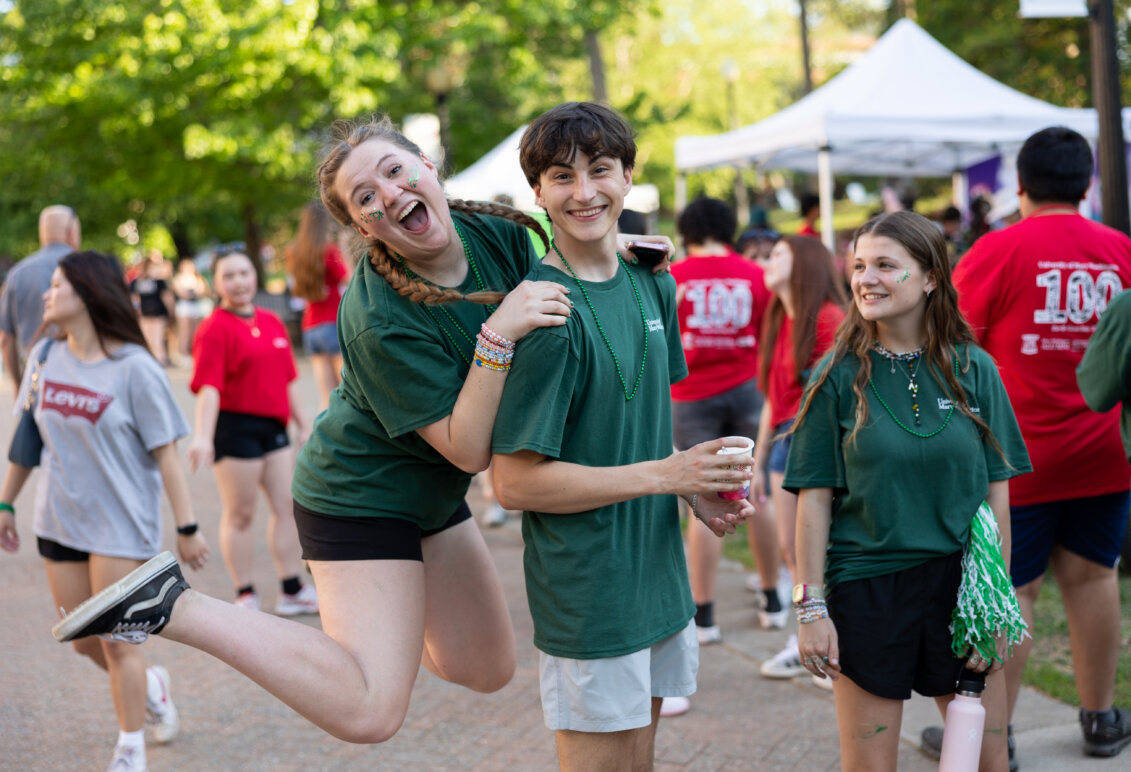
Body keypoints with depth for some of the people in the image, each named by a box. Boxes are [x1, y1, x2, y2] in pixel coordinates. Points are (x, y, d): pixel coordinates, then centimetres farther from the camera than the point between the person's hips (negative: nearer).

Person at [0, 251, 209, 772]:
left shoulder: (134, 369, -14)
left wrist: (187, 527, -11)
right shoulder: (45, 357, 2)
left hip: (121, 525, -5)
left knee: (116, 642, -1)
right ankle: (150, 686, 41)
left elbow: (165, 452, -12)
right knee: (83, 641, 12)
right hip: (59, 521, 6)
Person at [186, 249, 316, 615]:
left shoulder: (273, 323, 10)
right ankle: (246, 596, 13)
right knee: (240, 515, 3)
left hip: (273, 426, 7)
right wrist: (202, 436, -30)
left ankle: (292, 591, 21)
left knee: (287, 506, 10)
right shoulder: (215, 329, -11)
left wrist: (302, 422, 20)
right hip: (235, 426, -7)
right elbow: (209, 388, -20)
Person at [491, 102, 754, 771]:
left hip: (659, 573, 7)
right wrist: (664, 474, -19)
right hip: (587, 593, -7)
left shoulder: (652, 283, 6)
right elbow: (515, 481, -20)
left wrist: (698, 489, -1)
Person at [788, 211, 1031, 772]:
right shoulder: (839, 376, -3)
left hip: (959, 585, 2)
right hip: (865, 591, -2)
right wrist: (810, 606, -7)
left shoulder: (973, 369, 1)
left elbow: (997, 494, 3)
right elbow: (814, 499, -3)